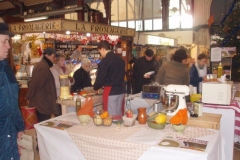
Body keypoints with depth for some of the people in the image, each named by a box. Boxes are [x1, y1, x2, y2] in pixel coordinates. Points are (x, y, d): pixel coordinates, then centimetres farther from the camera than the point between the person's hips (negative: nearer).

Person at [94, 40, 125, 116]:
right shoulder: (120, 59, 8)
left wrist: (95, 87, 7)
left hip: (110, 91, -7)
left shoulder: (105, 61, -14)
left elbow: (100, 78, -11)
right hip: (121, 90, 7)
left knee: (111, 115, 2)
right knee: (119, 114, 14)